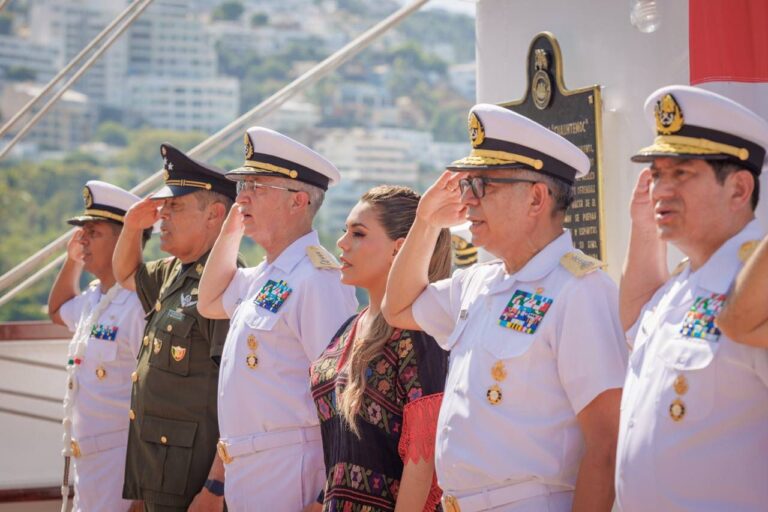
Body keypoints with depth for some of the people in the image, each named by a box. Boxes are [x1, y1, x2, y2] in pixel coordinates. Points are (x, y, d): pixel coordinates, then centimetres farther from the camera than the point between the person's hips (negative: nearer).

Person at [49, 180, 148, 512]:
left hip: (121, 459, -9)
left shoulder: (138, 304, -18)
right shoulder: (93, 299, 11)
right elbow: (58, 312, 35)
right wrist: (72, 261, 18)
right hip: (87, 457, 9)